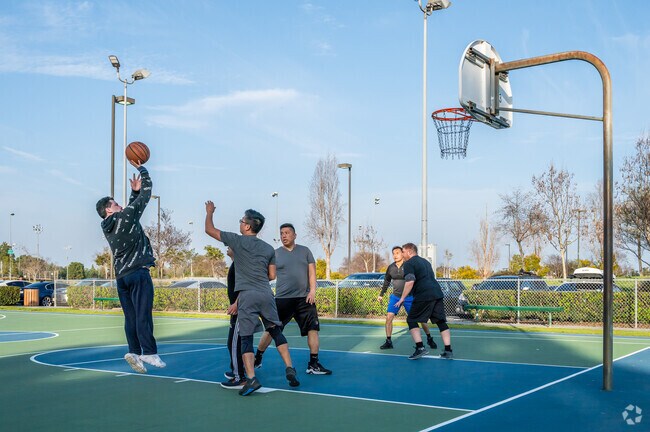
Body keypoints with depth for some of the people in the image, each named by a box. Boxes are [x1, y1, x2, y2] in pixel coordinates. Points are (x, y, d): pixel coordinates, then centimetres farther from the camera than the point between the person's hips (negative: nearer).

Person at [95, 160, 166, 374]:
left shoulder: (107, 227, 14)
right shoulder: (125, 217, -6)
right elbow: (146, 195, 0)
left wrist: (134, 191, 22)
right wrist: (141, 168, 10)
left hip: (121, 275, 7)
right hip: (138, 272, -7)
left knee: (130, 316, 6)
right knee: (143, 314, -10)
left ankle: (134, 351, -1)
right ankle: (149, 352, -14)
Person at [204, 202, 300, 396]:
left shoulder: (238, 241, 0)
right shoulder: (269, 248, 12)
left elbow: (209, 229, 8)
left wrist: (209, 212, 25)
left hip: (247, 295, -4)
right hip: (266, 294, 4)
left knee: (246, 338, 0)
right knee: (276, 331, 14)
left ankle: (251, 378, -10)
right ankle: (289, 369, 8)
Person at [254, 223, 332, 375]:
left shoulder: (305, 251, 8)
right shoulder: (275, 254, 4)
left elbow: (312, 272, 5)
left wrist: (312, 290, -7)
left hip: (304, 298, 1)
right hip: (282, 299, -1)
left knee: (313, 328, -5)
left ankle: (313, 364, 4)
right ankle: (257, 359, 22)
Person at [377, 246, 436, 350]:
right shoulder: (391, 268, 2)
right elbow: (386, 281, 18)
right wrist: (381, 294, 23)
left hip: (409, 297, -3)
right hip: (395, 296, 4)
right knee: (389, 317, -9)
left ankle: (429, 339, 18)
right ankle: (388, 342, 1)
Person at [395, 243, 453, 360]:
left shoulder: (409, 264, -1)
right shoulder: (425, 261, 26)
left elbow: (410, 281, -14)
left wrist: (402, 298, -9)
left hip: (424, 296, -7)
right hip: (438, 293, 8)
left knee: (411, 320, 4)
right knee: (441, 322, 9)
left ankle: (420, 348, -6)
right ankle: (448, 351, 5)